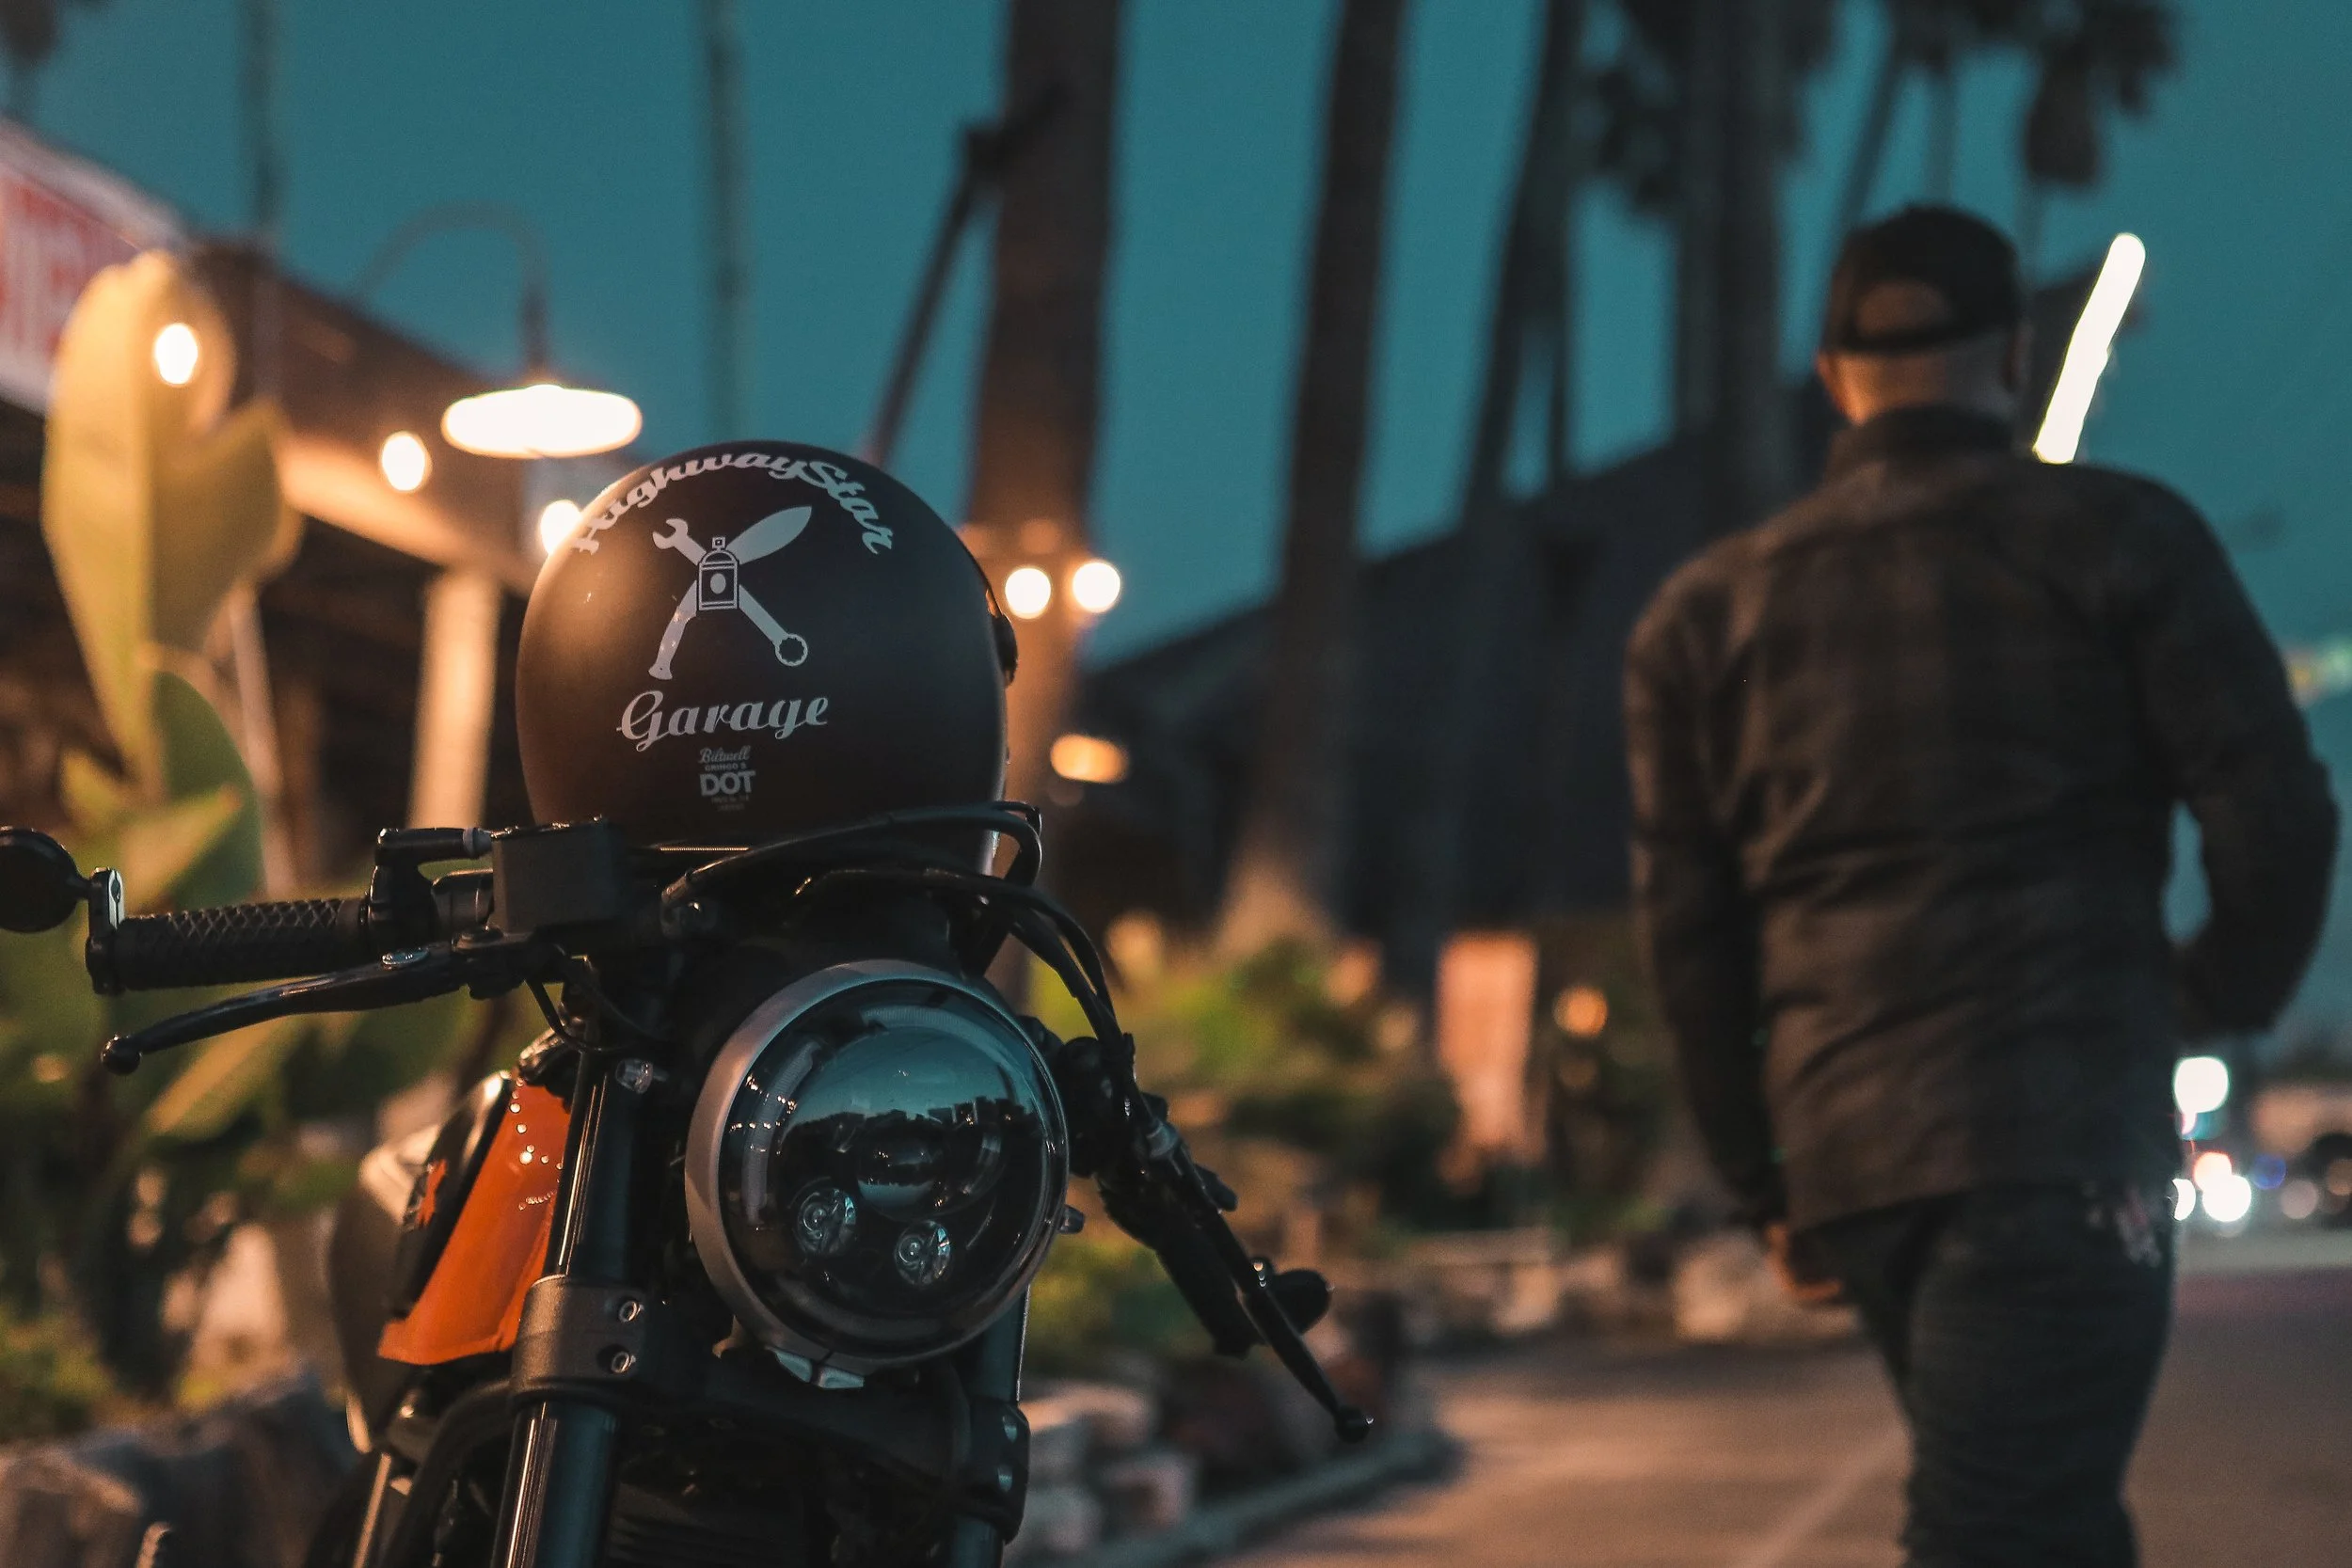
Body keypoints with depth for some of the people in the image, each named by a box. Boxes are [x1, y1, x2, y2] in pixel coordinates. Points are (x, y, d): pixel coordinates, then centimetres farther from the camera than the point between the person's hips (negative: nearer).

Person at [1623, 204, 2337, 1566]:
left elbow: (1689, 934, 12)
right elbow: (2276, 814, -4)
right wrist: (2224, 997, 14)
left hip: (1845, 1162, 5)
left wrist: (1769, 1189, 18)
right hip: (2064, 1143, -5)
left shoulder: (1712, 609, 14)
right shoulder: (2115, 536, 2)